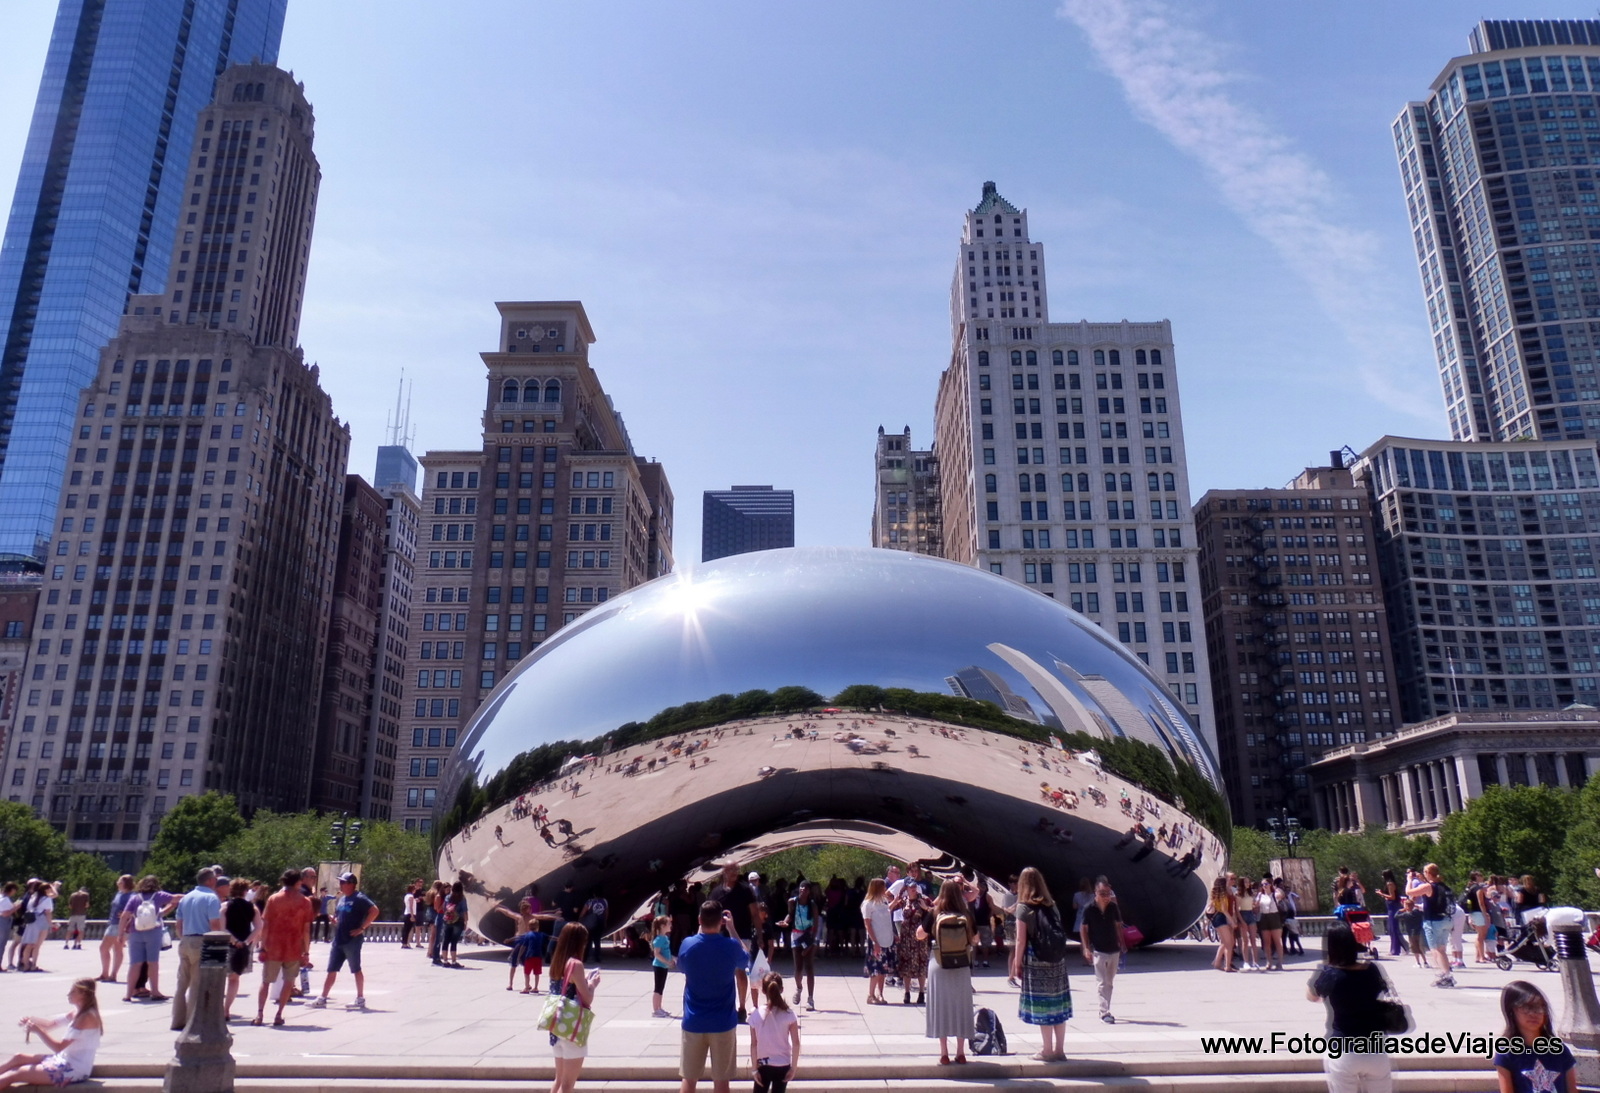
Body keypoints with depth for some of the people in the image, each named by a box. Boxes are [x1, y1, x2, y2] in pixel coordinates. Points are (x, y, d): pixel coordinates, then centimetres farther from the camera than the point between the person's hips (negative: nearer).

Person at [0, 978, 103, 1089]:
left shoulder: (86, 1017, -22)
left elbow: (59, 1047, -22)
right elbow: (52, 1023, 14)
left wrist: (38, 1030, -19)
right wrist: (30, 1020, -4)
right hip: (65, 1060, 10)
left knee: (12, 1075, -8)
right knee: (18, 1058, 13)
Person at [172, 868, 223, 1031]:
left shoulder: (186, 897, 14)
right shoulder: (211, 898, -9)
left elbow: (179, 923, 15)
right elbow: (215, 924, -16)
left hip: (185, 942, 7)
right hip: (202, 942, -7)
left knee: (182, 983, 14)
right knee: (198, 985, -2)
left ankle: (178, 1021, 18)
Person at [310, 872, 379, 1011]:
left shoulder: (359, 898, -12)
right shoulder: (342, 899, 14)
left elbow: (374, 911, -22)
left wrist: (362, 928, -21)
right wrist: (335, 921, 5)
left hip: (352, 940, -8)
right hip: (338, 940, 8)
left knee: (356, 970, 2)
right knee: (332, 970, 11)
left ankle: (360, 999, 11)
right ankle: (322, 998, 17)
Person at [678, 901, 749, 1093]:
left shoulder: (687, 945, -8)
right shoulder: (731, 947, -12)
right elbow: (746, 960, 11)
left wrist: (701, 930, 14)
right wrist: (732, 929, 12)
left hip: (693, 1022, 1)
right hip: (723, 1023, -1)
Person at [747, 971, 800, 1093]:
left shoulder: (756, 1015, -12)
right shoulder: (789, 1015, -11)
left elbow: (753, 1044, -9)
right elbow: (796, 1044, -10)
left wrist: (754, 1068, 0)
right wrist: (793, 1068, 0)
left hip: (763, 1065, 0)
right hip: (783, 1065, 0)